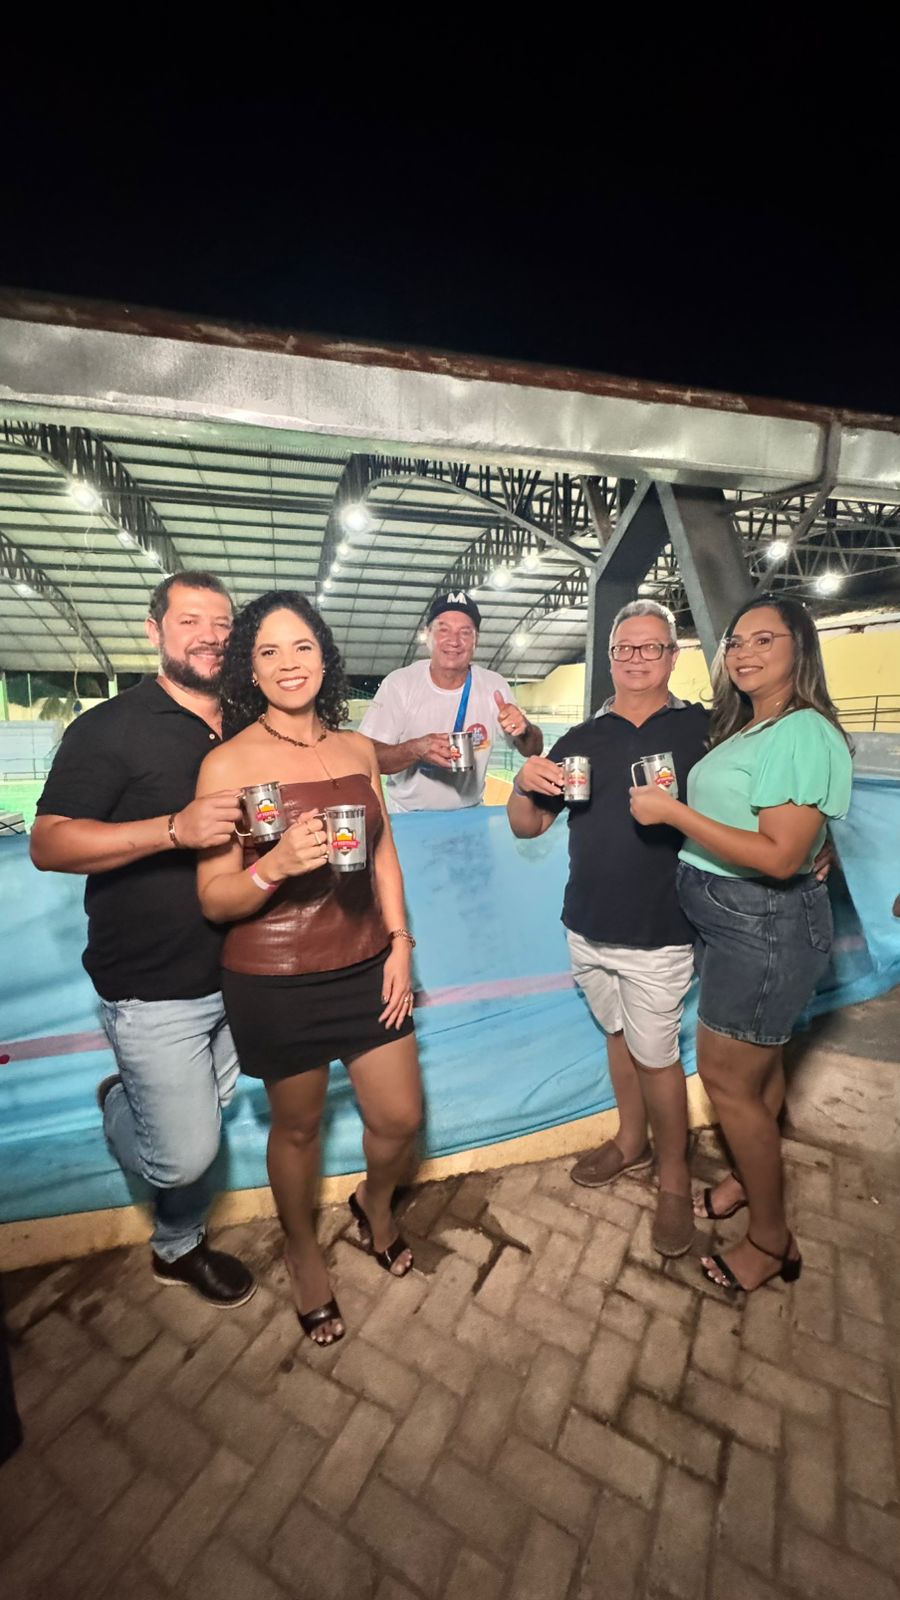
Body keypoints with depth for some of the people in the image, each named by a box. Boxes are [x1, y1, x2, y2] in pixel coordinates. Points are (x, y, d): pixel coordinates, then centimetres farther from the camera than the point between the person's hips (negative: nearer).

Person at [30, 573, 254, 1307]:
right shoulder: (110, 729, -10)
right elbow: (48, 844, -17)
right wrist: (175, 829, -30)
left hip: (236, 974, 6)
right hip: (153, 988, -5)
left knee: (202, 1120, 23)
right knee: (182, 1156, 4)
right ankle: (119, 1102, 37)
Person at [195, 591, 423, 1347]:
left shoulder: (358, 749, 1)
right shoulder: (228, 762, -12)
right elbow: (215, 900, -12)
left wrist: (400, 943, 2)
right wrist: (276, 866, -31)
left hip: (366, 967, 4)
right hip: (274, 981, -3)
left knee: (401, 1119, 15)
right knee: (298, 1127, 19)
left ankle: (376, 1206, 52)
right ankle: (304, 1253, 52)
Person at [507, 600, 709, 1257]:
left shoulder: (703, 729, -3)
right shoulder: (582, 739, 5)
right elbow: (526, 826, 4)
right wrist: (524, 783, -17)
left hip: (658, 931, -4)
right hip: (588, 926, 4)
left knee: (656, 1053, 8)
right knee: (619, 1035, 21)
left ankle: (673, 1176, 34)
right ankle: (632, 1139, 45)